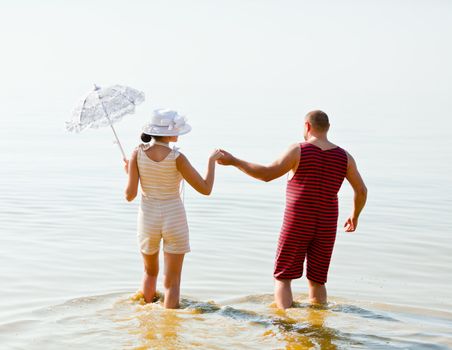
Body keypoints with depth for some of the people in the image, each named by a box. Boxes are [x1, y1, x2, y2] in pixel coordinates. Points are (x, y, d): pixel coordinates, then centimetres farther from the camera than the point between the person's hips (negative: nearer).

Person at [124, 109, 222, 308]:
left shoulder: (137, 153, -10)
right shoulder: (177, 158, -17)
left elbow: (130, 195, -10)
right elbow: (205, 189, -11)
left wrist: (129, 173, 9)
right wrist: (212, 160, 3)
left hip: (148, 219, 3)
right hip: (174, 220, -3)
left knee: (150, 272, 27)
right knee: (172, 282, 5)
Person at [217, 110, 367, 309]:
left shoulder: (299, 150, -9)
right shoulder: (344, 156, 3)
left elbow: (267, 174, -16)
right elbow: (362, 191, 6)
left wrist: (234, 162, -9)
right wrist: (355, 216, 22)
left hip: (296, 224, -4)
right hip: (326, 226, 4)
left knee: (282, 278, 6)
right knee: (316, 281, 15)